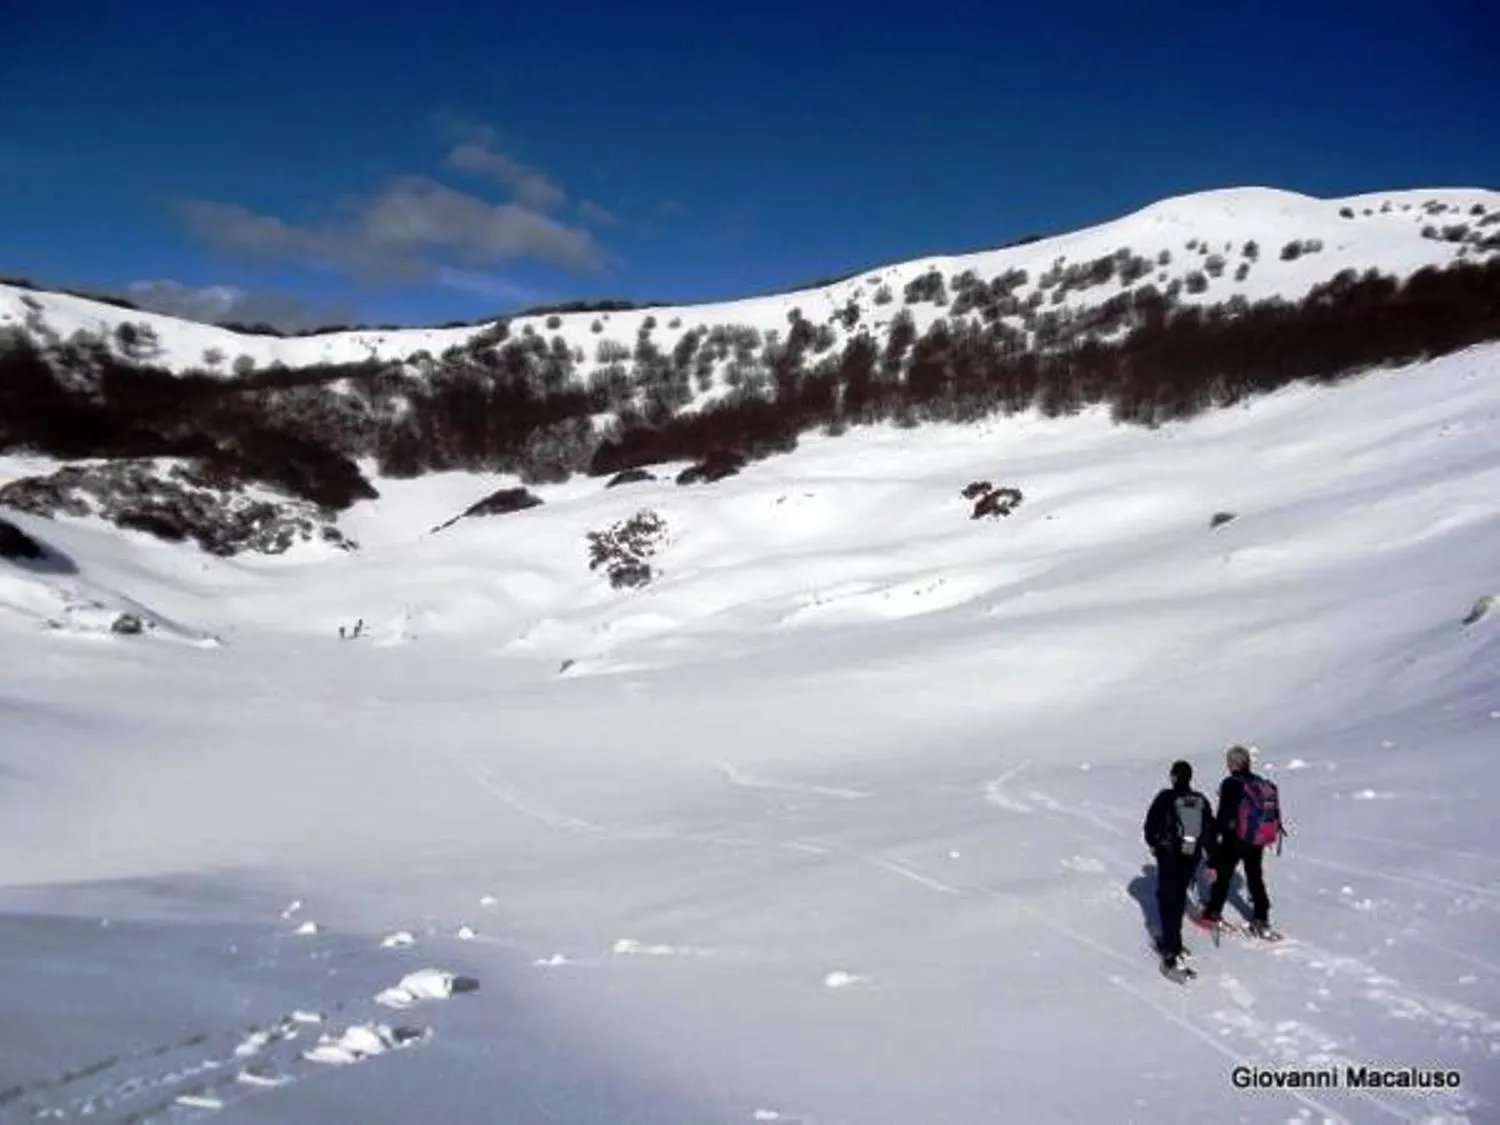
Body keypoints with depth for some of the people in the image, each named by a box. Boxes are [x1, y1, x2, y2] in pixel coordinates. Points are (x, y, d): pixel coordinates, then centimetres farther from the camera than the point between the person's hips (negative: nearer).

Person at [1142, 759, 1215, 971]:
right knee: (1179, 896, 20)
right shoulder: (1202, 800, 5)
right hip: (1192, 857, 5)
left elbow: (1151, 823, -4)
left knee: (1167, 898, -2)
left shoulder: (1166, 798, -9)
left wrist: (1152, 843, 17)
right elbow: (1210, 831, 9)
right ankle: (1171, 940, 33)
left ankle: (1173, 949, -11)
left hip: (1168, 855, -5)